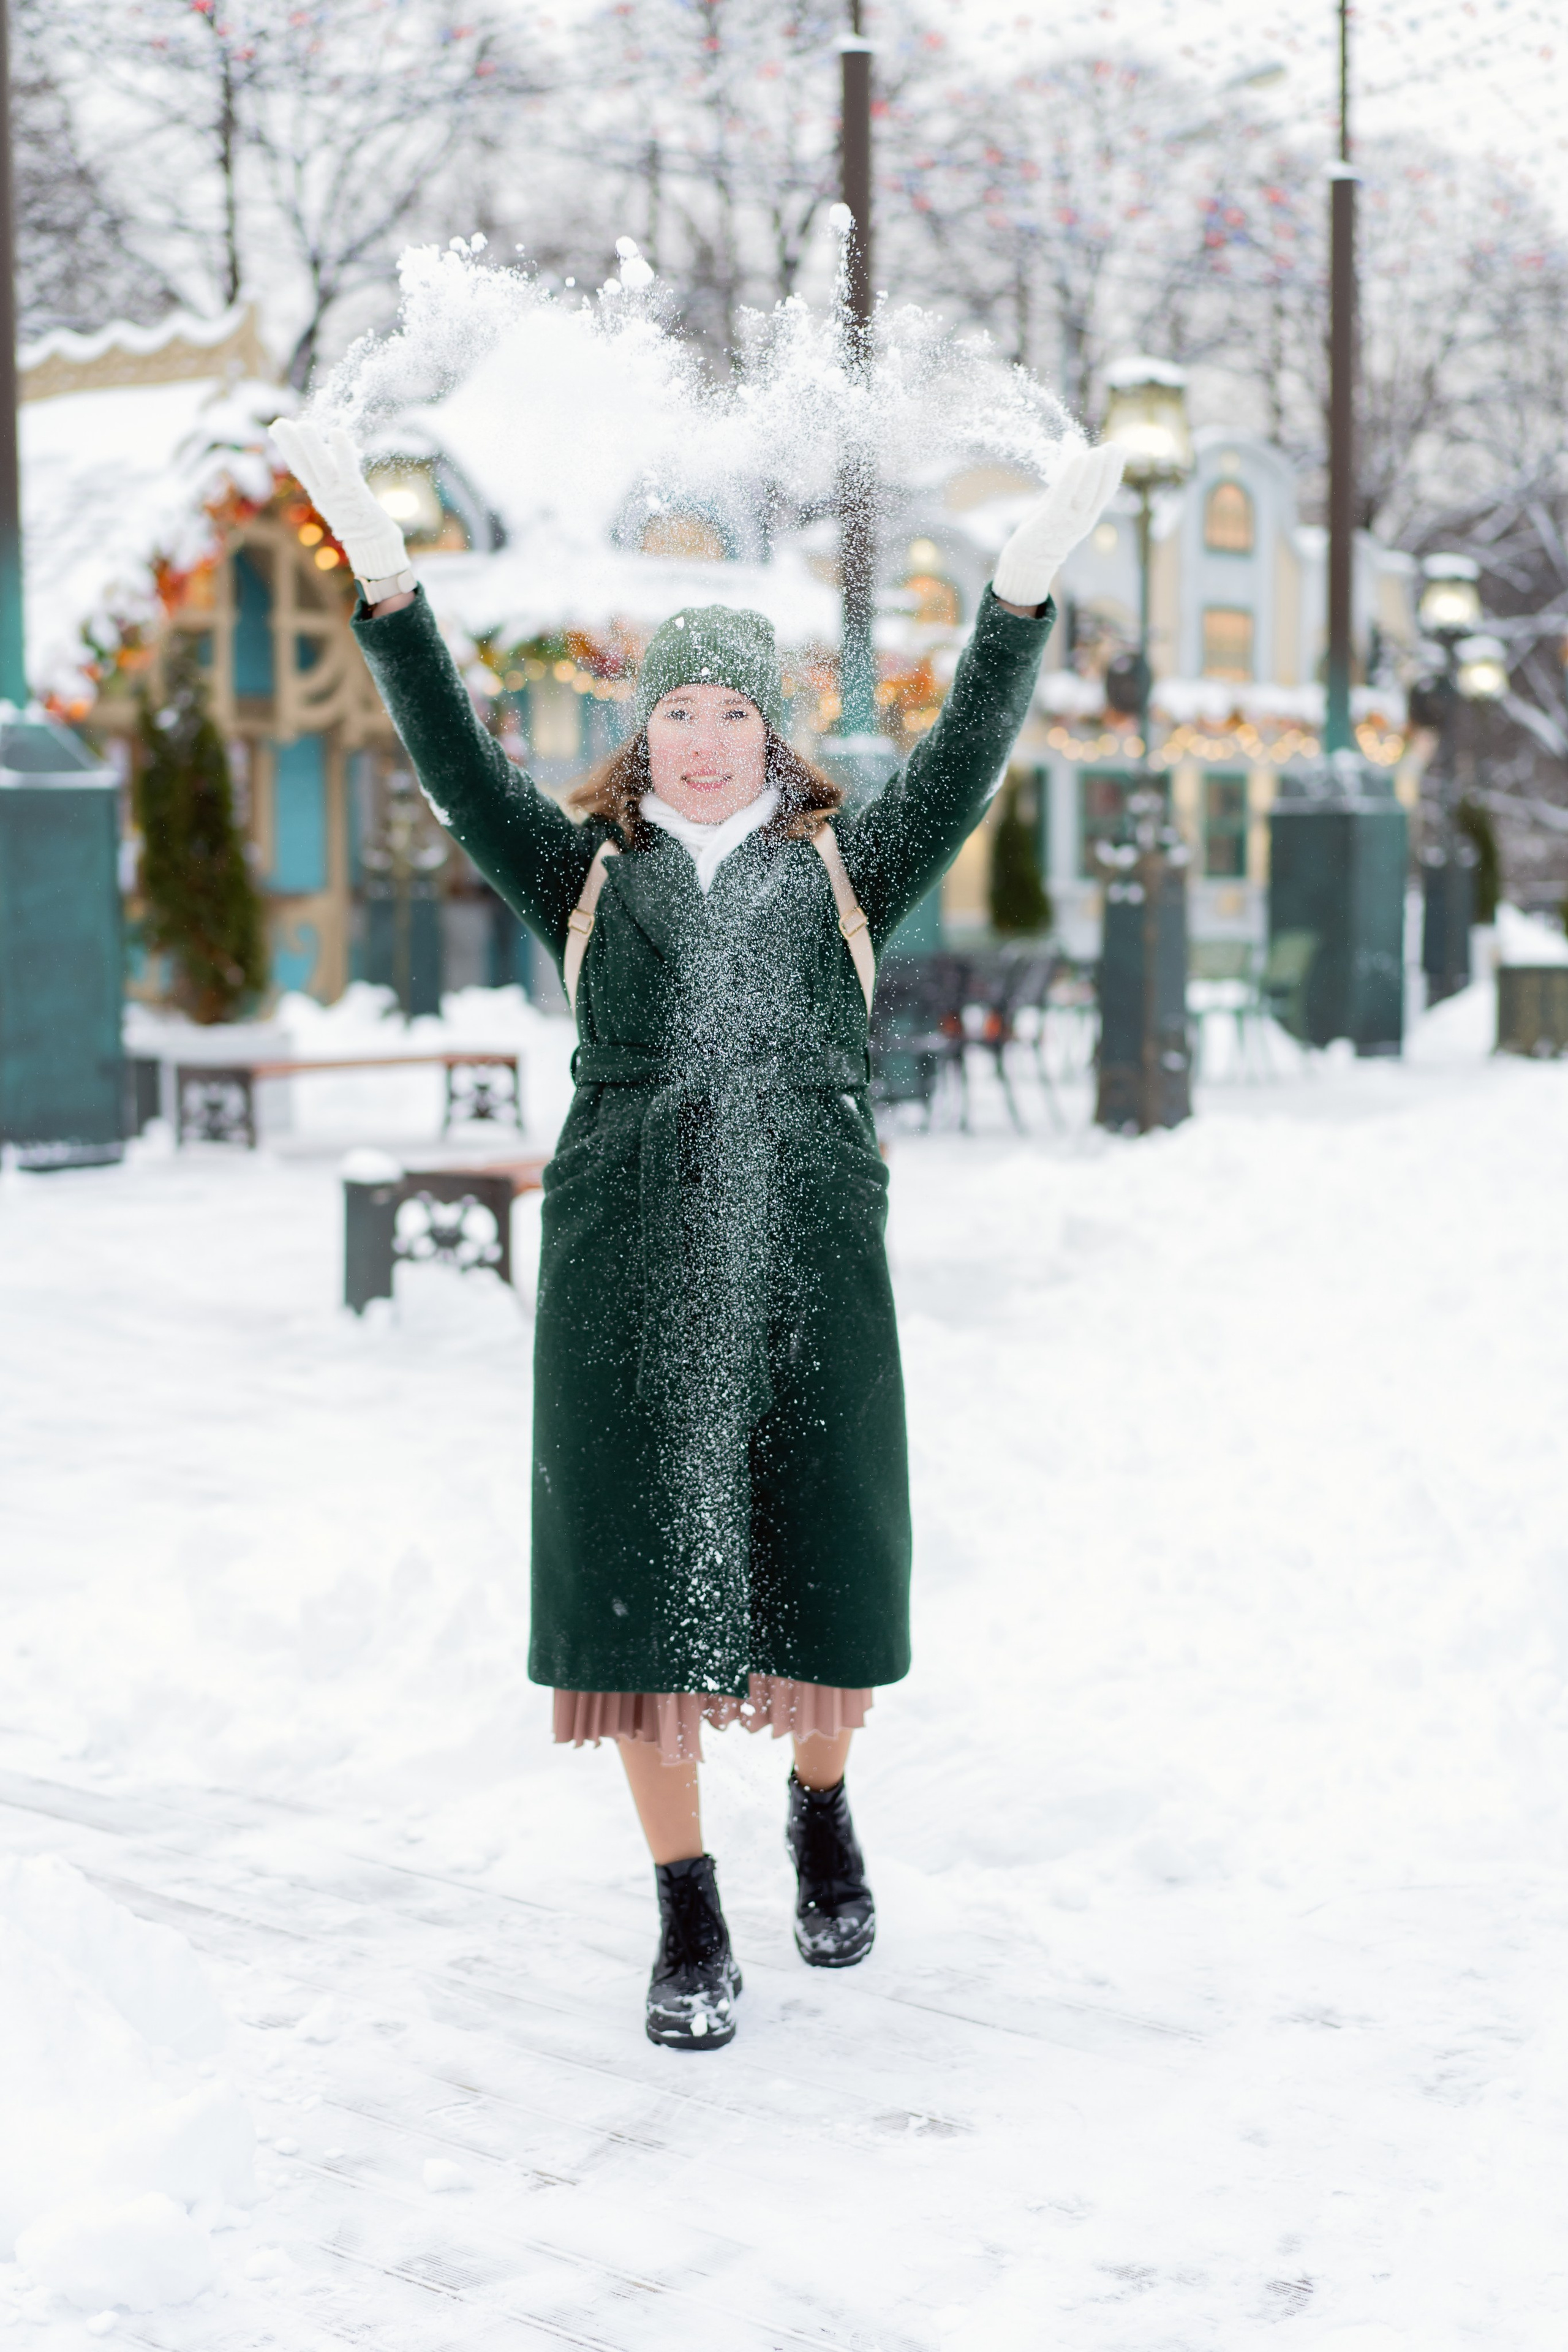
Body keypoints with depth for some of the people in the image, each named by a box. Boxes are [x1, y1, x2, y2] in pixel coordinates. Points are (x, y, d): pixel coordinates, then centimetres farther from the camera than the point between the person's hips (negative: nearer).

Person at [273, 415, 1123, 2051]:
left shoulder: (845, 864, 15)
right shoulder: (586, 871, 14)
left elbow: (967, 756, 4)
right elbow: (456, 760, 4)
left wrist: (1028, 578, -9)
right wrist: (381, 577, -8)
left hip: (813, 1252, 0)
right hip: (625, 1256, 0)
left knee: (828, 1552, 3)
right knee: (638, 1565, -1)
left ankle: (821, 1809, 33)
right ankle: (688, 1918, 11)